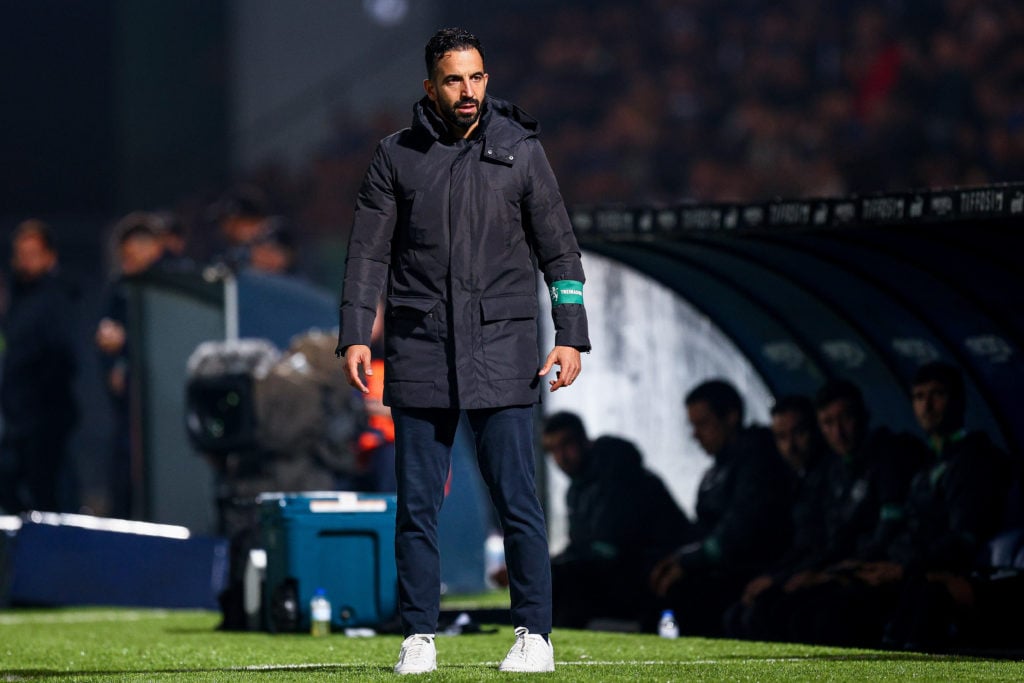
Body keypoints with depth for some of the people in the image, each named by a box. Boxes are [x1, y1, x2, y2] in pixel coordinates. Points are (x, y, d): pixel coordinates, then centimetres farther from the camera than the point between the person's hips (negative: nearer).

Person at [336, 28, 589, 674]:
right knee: (417, 504, 2)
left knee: (518, 499, -5)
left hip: (502, 351, -1)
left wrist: (571, 336, -2)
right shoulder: (397, 156, 6)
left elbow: (559, 249, 5)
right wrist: (355, 335, -1)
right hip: (420, 353, 1)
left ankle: (534, 634, 2)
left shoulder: (521, 152, 5)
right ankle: (419, 638, 9)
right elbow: (368, 251, 8)